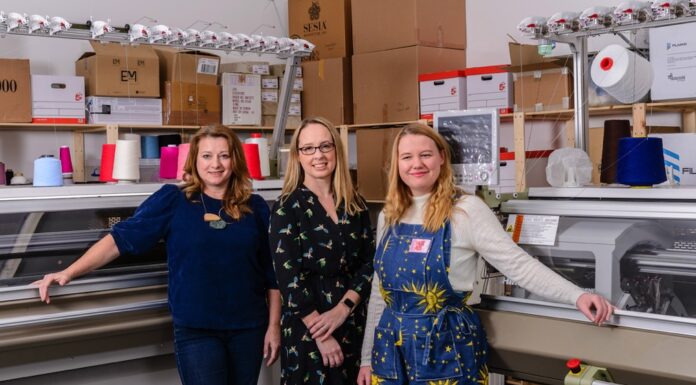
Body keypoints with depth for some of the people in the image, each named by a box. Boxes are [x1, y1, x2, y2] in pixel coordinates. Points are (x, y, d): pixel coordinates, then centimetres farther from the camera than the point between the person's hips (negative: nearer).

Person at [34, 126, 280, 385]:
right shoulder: (172, 200, -4)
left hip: (248, 327, 3)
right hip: (195, 329, -3)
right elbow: (121, 238, -8)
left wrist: (274, 325, 3)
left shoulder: (255, 208, 3)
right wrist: (69, 272, -17)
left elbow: (272, 271, 7)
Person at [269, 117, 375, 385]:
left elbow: (369, 263, 3)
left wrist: (343, 308, -12)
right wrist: (321, 335, -14)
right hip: (306, 328, -4)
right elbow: (288, 276, -11)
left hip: (353, 322, 4)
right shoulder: (287, 207, -6)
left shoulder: (355, 204, 7)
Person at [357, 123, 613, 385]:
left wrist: (576, 296, -26)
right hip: (391, 350, 5)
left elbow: (518, 264, -14)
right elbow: (380, 289, 11)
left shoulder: (466, 209, -10)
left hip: (447, 350, -5)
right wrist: (367, 358, 11)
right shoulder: (388, 217, 5)